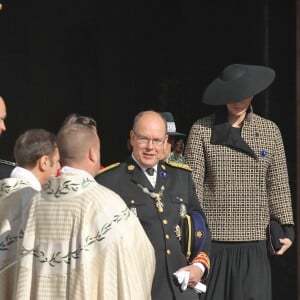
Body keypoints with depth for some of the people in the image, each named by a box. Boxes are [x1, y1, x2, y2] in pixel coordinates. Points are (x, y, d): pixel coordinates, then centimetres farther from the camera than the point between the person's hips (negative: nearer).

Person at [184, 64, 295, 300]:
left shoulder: (270, 131, 8)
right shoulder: (202, 131, 1)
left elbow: (278, 185, 9)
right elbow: (193, 185, -2)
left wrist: (287, 227, 0)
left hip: (253, 244, 2)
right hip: (212, 241, -1)